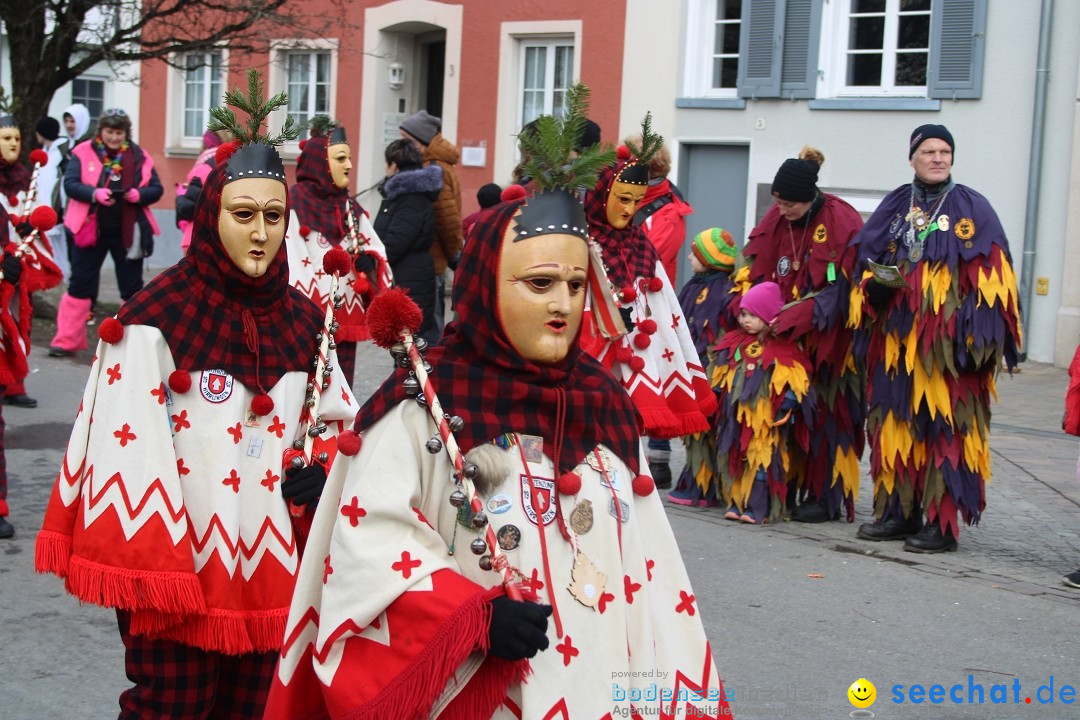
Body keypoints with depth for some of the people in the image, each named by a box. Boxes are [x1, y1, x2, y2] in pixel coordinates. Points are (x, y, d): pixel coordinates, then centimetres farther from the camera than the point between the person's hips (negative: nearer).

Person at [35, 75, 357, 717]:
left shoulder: (302, 320, 5)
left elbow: (338, 419, 17)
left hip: (270, 568, 6)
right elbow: (128, 453, -15)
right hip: (179, 566, -5)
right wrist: (149, 573, -16)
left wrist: (322, 470, -4)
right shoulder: (157, 320, -13)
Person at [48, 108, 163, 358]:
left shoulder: (140, 156, 3)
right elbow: (70, 184, -9)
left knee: (132, 287, 8)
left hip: (128, 232, 1)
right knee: (80, 283, 4)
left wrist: (138, 194, -18)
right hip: (91, 229, -1)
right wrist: (95, 193, -26)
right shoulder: (83, 152, -2)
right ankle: (67, 340, 10)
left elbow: (156, 189, 2)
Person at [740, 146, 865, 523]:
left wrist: (791, 318, -22)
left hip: (830, 335, -6)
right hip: (788, 336, 6)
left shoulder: (841, 223, -14)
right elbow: (759, 272, 6)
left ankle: (827, 497, 2)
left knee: (826, 410, -4)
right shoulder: (776, 221, 4)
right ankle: (789, 487, 11)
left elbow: (841, 287, -17)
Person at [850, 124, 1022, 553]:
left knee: (945, 429, -5)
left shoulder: (972, 210, 3)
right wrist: (877, 283, -7)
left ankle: (942, 523, 0)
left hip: (948, 341, -4)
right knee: (894, 424, 6)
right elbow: (867, 262, 16)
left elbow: (992, 278, -2)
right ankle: (898, 512, 16)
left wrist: (979, 334, -12)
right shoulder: (894, 208, 13)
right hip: (896, 338, 4)